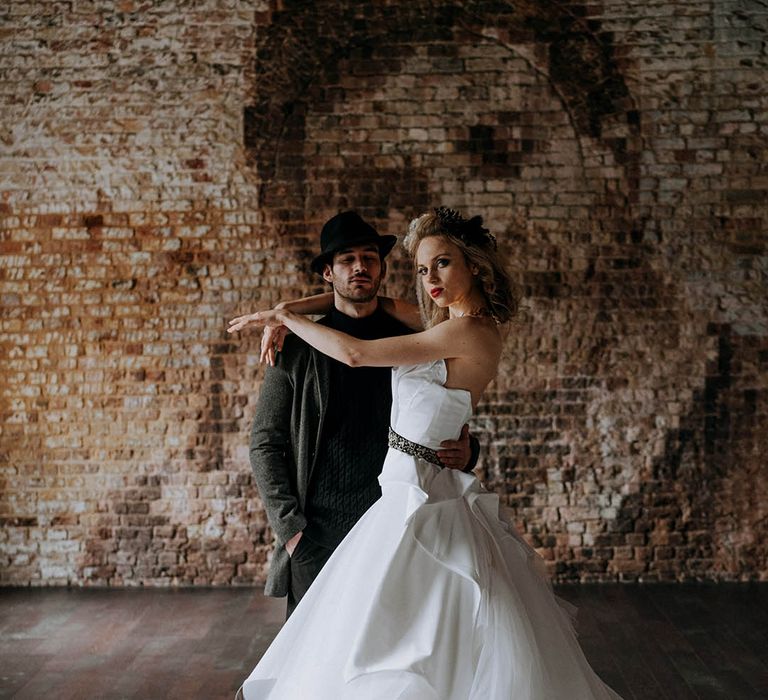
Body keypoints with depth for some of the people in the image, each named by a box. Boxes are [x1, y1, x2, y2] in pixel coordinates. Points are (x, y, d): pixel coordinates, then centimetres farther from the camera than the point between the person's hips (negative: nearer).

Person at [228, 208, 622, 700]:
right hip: (413, 484, 9)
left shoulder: (467, 332, -17)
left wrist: (283, 316, -5)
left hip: (416, 490, -9)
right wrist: (285, 318, 12)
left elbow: (355, 353, -19)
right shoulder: (463, 325, 10)